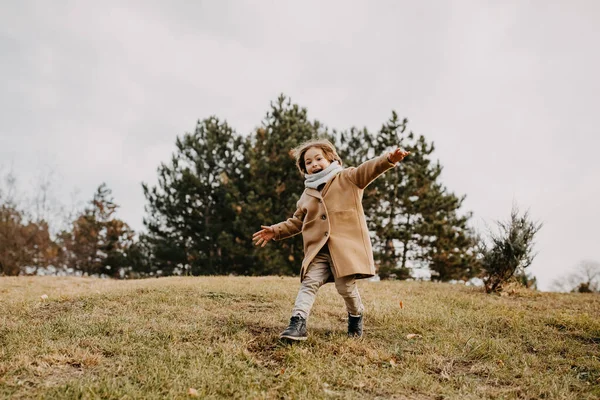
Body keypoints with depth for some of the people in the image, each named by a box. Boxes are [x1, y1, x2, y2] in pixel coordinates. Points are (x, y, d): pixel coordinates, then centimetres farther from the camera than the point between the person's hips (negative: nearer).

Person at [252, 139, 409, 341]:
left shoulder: (348, 178, 5)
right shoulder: (308, 194, 19)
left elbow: (369, 169, -12)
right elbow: (297, 221, 28)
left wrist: (389, 159, -30)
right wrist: (276, 231, 18)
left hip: (346, 247, -4)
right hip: (318, 250, 4)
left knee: (346, 286, -4)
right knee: (309, 283, -10)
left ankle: (356, 317, 25)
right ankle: (298, 323, -17)